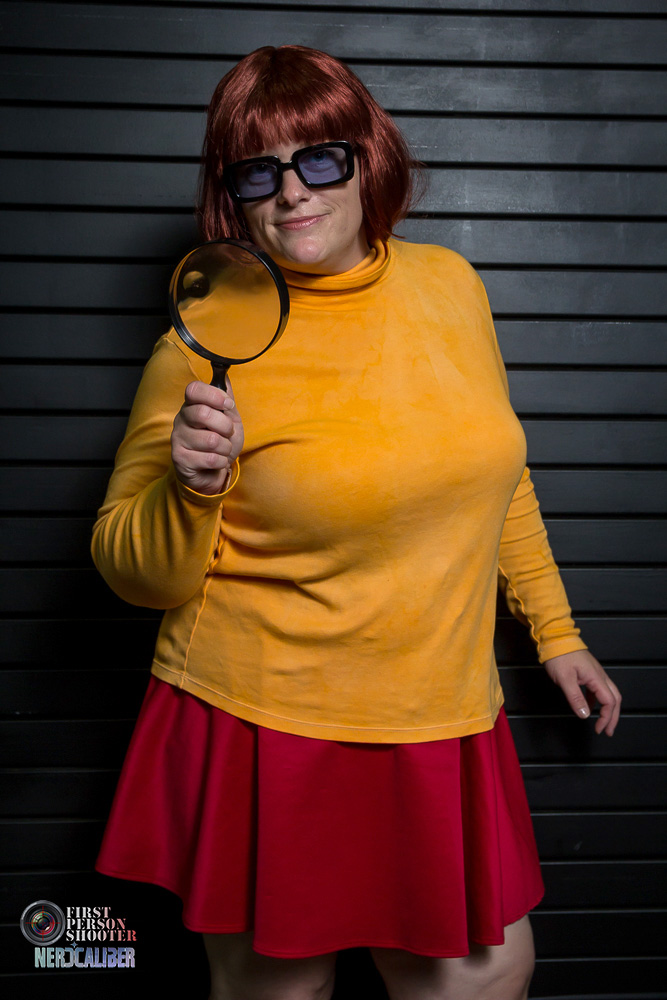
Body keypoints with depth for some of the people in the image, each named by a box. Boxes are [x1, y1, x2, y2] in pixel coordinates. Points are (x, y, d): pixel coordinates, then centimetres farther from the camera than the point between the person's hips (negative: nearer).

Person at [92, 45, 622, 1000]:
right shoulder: (206, 347, -12)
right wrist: (191, 489, -26)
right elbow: (137, 572, -5)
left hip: (444, 720, 4)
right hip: (266, 730, -3)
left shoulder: (451, 285, 2)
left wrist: (554, 629, 18)